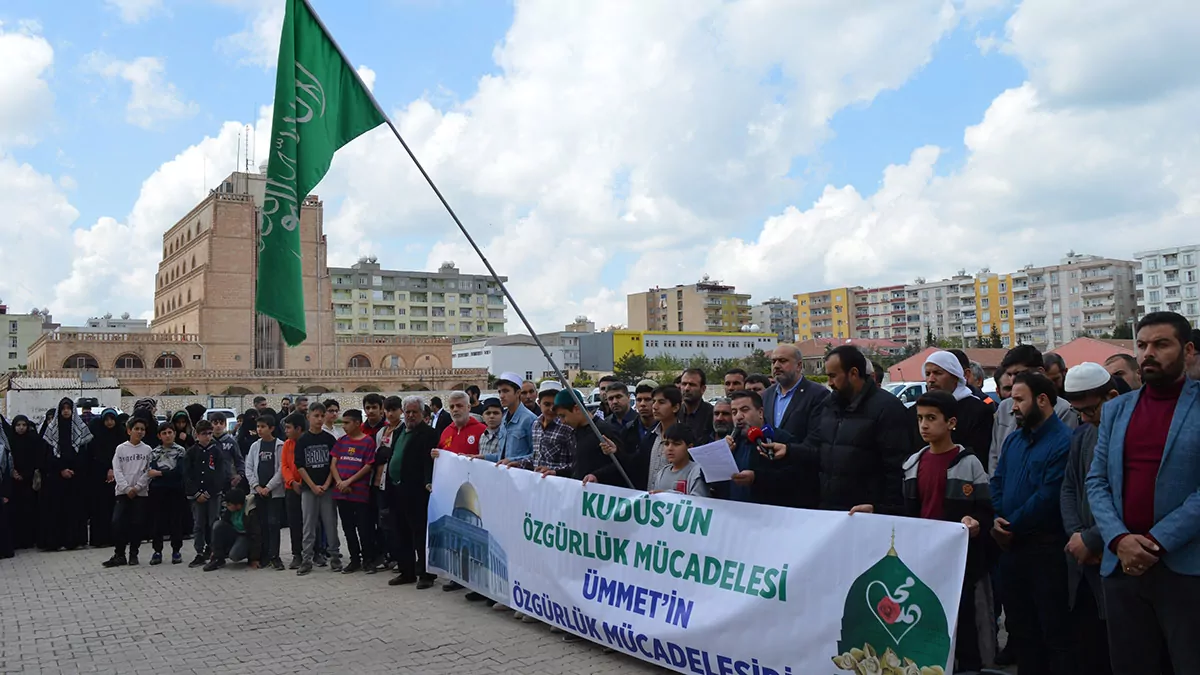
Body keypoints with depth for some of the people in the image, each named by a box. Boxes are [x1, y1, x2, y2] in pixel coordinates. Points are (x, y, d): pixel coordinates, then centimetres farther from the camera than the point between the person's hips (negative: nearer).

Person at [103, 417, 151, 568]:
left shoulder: (147, 450, 4)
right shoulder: (121, 448, 3)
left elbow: (148, 472, 0)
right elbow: (117, 470, -1)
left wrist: (137, 487, -11)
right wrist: (127, 488, -11)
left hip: (141, 492, 0)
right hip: (123, 491, 0)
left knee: (137, 523, 1)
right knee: (117, 521, -9)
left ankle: (133, 554, 14)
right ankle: (119, 554, 2)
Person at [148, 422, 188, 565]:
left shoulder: (181, 450, 1)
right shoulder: (154, 452, 11)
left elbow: (179, 471, -10)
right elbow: (152, 473, 1)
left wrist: (160, 473, -9)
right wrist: (170, 474, -10)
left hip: (176, 491, -2)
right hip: (158, 491, 2)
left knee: (176, 520, 1)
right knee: (157, 521, 3)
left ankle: (176, 551, 11)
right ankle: (157, 551, 13)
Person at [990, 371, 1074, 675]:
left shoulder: (1063, 441, -15)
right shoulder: (1013, 439, 12)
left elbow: (1049, 497, -19)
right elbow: (997, 482, 13)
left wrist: (1011, 526, -12)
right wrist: (997, 518, -4)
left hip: (1045, 547, -8)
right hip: (1010, 545, 8)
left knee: (1054, 628, 2)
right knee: (1020, 624, 18)